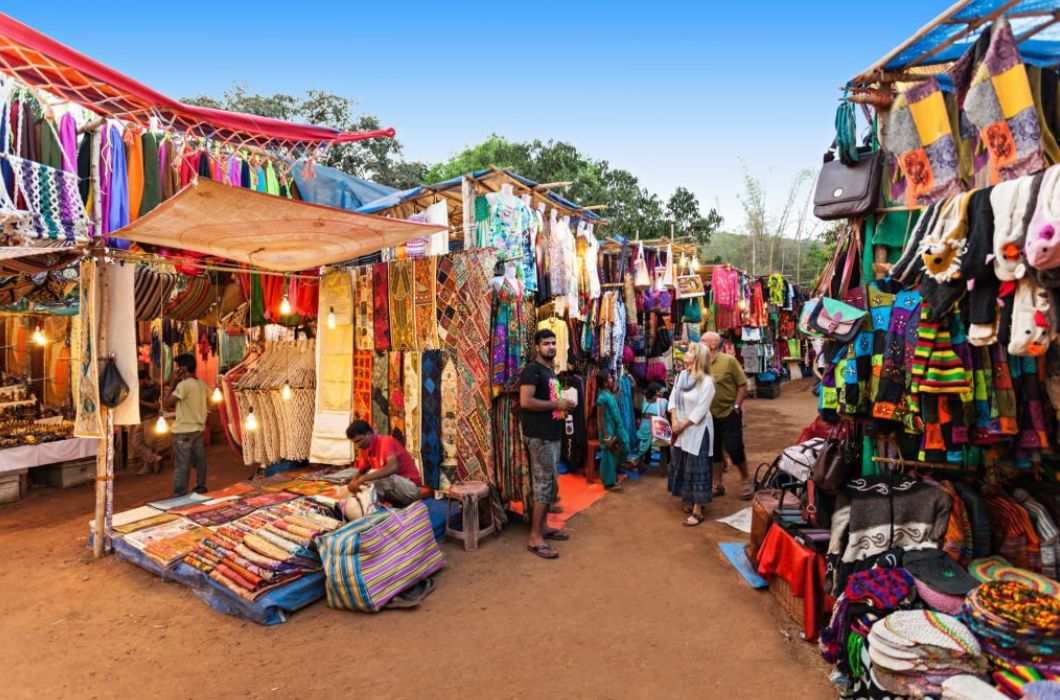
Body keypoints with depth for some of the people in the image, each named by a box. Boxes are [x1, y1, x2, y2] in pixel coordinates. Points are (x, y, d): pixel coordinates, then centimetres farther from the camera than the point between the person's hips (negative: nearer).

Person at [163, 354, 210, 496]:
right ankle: (201, 489, 22)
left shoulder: (184, 385, -17)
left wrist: (174, 383, -8)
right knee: (200, 461, 13)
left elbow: (166, 403, -13)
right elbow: (207, 406, 15)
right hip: (199, 428, 8)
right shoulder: (202, 384, 7)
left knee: (182, 465, -2)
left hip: (183, 431, -8)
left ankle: (180, 496, 2)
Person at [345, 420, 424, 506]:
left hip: (411, 487, -9)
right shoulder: (365, 449, 5)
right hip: (394, 486, 9)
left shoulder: (386, 441, -19)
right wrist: (353, 482, -12)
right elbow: (361, 471, 12)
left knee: (373, 474, -26)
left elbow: (393, 467, -36)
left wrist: (362, 479, -36)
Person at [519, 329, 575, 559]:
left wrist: (563, 406, 6)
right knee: (544, 484, -6)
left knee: (550, 484, 15)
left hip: (552, 434, 10)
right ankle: (535, 537, 1)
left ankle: (542, 527, 27)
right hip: (539, 436, -10)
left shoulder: (551, 370, 17)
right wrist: (557, 404, -18)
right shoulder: (532, 369, -13)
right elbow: (525, 401, -24)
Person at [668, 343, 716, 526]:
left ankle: (697, 511, 6)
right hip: (681, 429, 7)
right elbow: (673, 397, 4)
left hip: (697, 429, -7)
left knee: (696, 468, -2)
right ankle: (691, 500, 34)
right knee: (682, 465, 16)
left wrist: (684, 425, -14)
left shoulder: (706, 381, -18)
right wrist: (674, 420, -7)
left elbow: (700, 410, -18)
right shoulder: (681, 375, 4)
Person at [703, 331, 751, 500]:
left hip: (729, 414, -4)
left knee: (734, 448, -1)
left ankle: (745, 479, 24)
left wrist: (736, 406, -10)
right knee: (714, 451, 12)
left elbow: (742, 384, -7)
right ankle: (717, 484, 26)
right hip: (709, 416, 4)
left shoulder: (728, 360, -11)